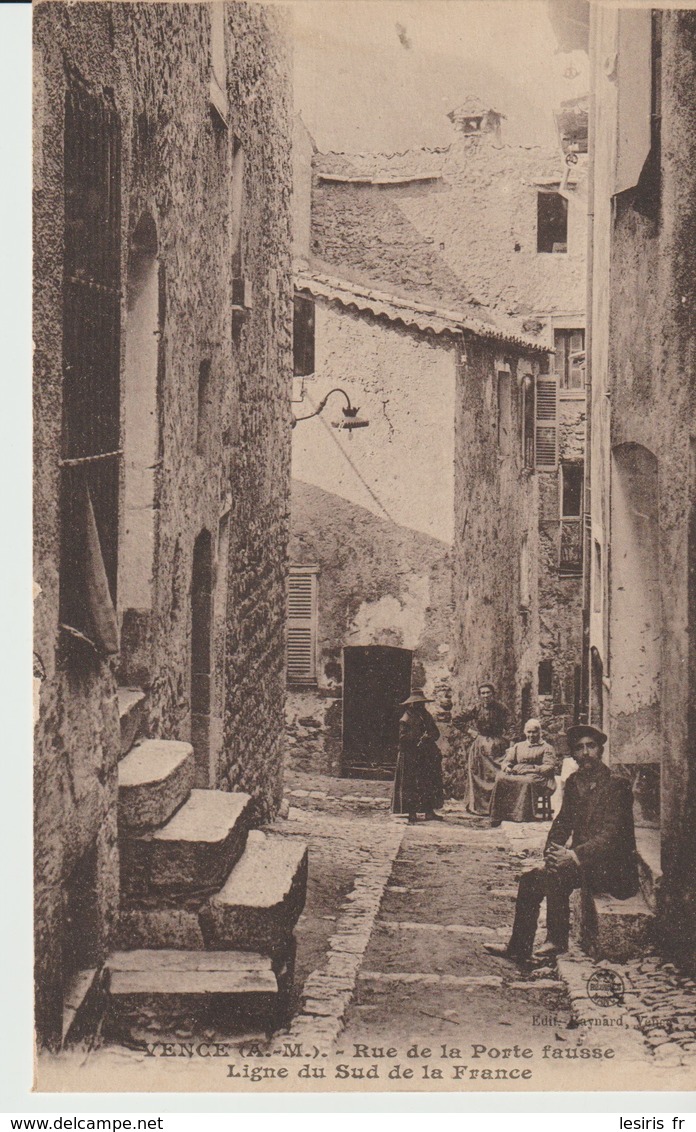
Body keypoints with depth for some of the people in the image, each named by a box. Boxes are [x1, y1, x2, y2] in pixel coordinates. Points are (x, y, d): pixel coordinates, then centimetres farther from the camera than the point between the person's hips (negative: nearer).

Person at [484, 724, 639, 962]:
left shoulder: (617, 785, -13)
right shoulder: (573, 782, 10)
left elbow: (611, 835, -20)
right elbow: (562, 822, 13)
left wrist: (574, 856, -29)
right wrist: (551, 852, -7)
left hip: (611, 868, -8)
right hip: (579, 861, 8)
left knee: (556, 875, -28)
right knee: (530, 879, -5)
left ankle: (557, 940, -14)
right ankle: (518, 948, 3)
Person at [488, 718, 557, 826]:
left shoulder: (546, 748, 14)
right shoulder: (517, 746, 28)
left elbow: (549, 767, 1)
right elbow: (507, 761, 21)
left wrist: (534, 769, -15)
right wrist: (507, 767, -4)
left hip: (537, 777, -4)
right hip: (515, 775, 4)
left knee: (527, 782, -40)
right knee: (500, 779, -28)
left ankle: (522, 817, -46)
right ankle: (498, 816, -32)